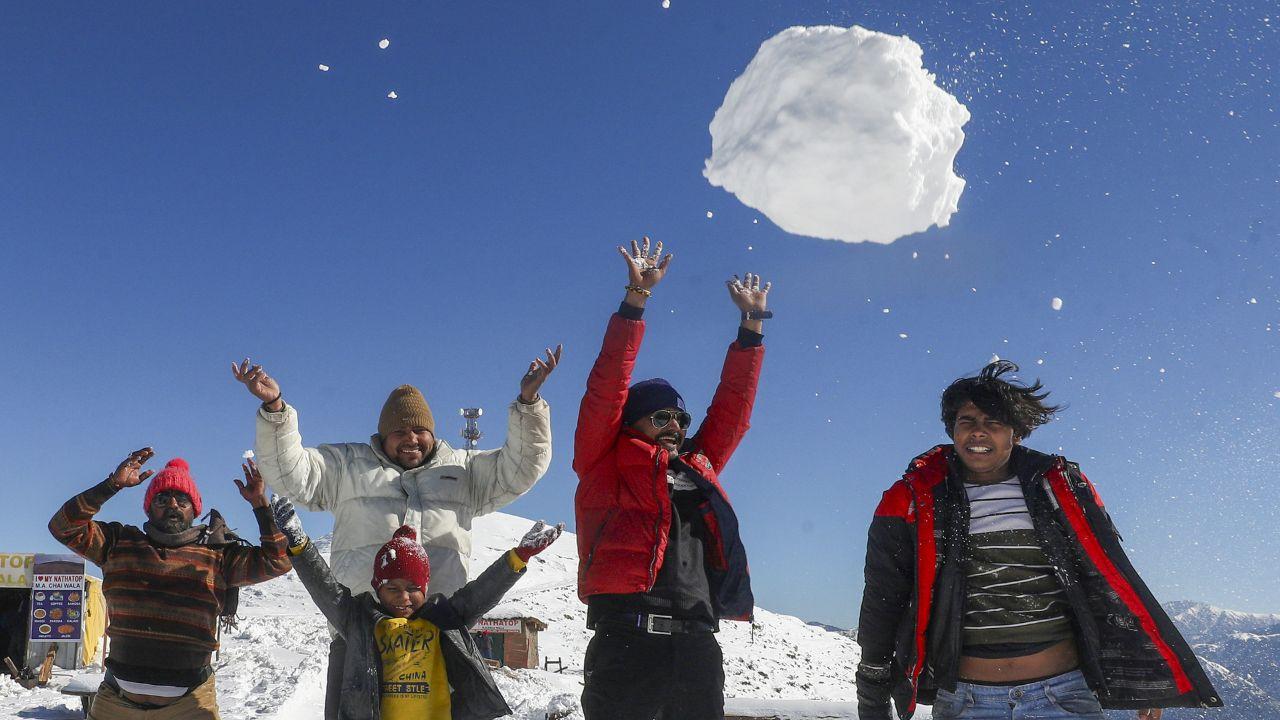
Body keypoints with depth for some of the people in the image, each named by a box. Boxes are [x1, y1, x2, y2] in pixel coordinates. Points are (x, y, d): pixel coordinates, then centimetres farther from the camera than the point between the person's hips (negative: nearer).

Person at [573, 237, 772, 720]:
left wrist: (751, 326, 26)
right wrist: (636, 299, -2)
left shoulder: (698, 468, 22)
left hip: (697, 643, 6)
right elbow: (607, 389, 0)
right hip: (627, 638, -5)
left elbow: (732, 407, 26)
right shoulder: (607, 463, 8)